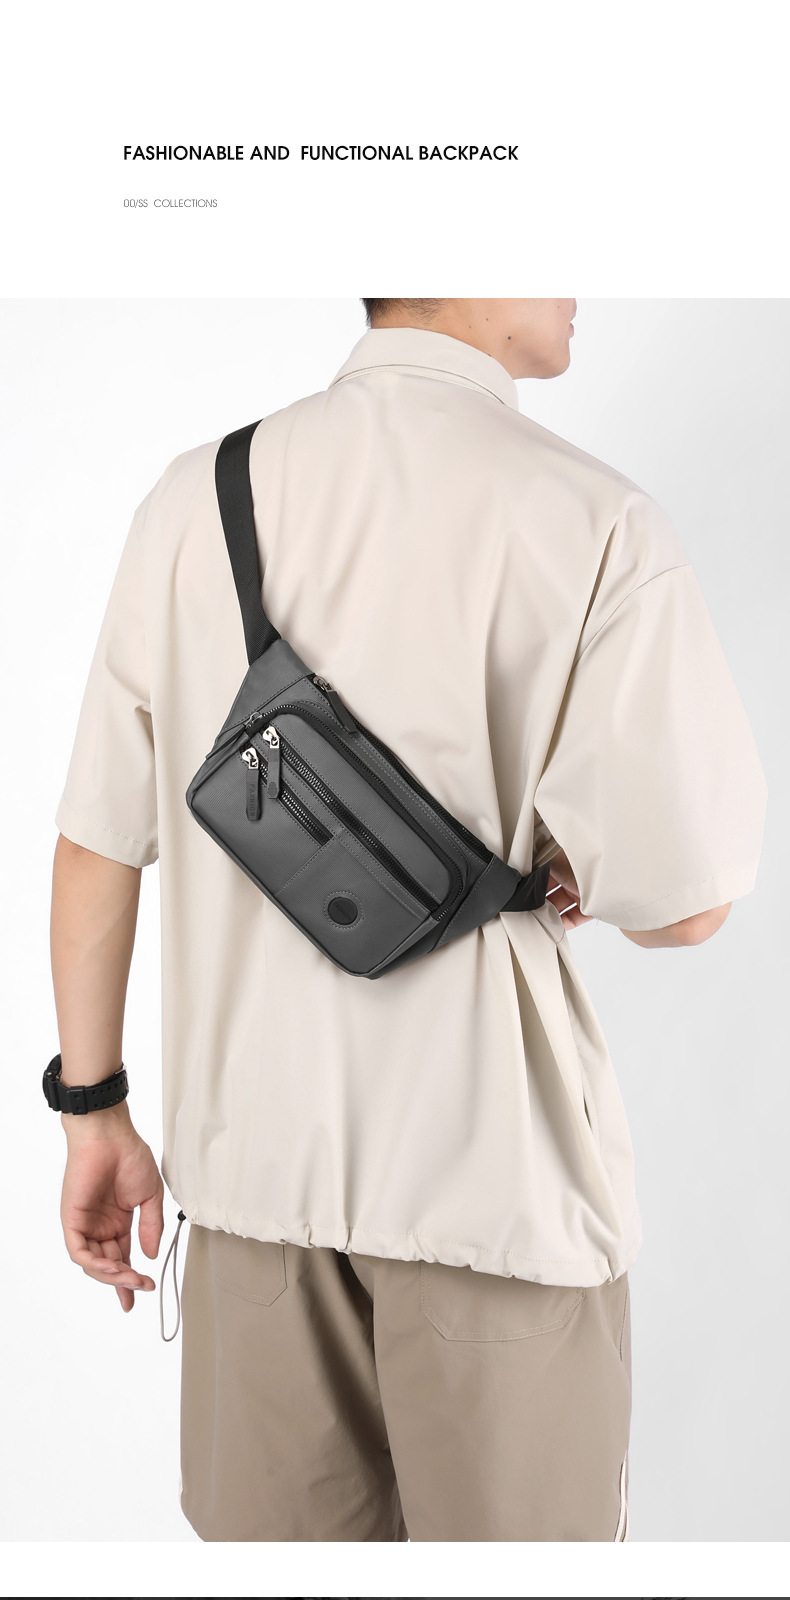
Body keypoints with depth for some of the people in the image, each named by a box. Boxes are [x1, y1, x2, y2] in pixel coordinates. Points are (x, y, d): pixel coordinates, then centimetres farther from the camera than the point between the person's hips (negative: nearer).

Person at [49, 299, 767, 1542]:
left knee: (273, 1537, 22)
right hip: (492, 1167, -4)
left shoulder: (194, 500, -1)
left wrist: (94, 1109, 12)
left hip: (251, 1151, 5)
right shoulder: (593, 523, -15)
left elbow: (98, 842, 2)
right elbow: (684, 901, -14)